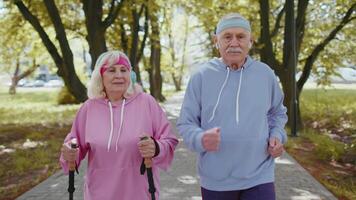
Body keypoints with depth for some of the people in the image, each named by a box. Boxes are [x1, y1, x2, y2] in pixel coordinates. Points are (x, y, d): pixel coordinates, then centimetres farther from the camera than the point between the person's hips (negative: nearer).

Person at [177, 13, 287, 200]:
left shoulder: (266, 74, 2)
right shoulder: (201, 76, -5)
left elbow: (277, 113, 18)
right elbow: (185, 123, -1)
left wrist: (277, 135, -2)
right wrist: (200, 139, -23)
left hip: (258, 178, 1)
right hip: (215, 180, 0)